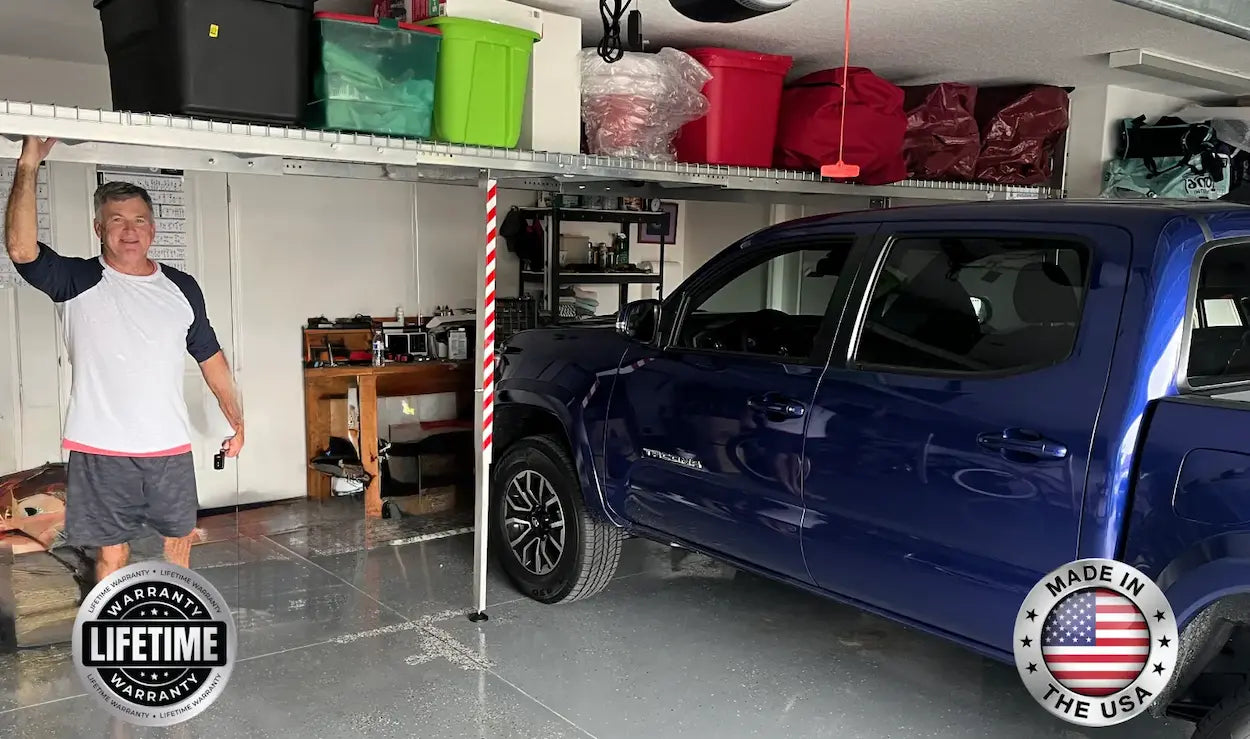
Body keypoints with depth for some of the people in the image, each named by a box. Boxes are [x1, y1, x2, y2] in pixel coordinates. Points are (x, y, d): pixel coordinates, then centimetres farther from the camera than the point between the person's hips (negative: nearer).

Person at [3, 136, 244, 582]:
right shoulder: (78, 282, -3)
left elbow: (210, 358, 12)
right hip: (101, 450, -3)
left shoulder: (181, 288, 6)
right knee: (112, 553, 8)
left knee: (179, 542, 15)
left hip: (171, 448, 3)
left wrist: (236, 420, 11)